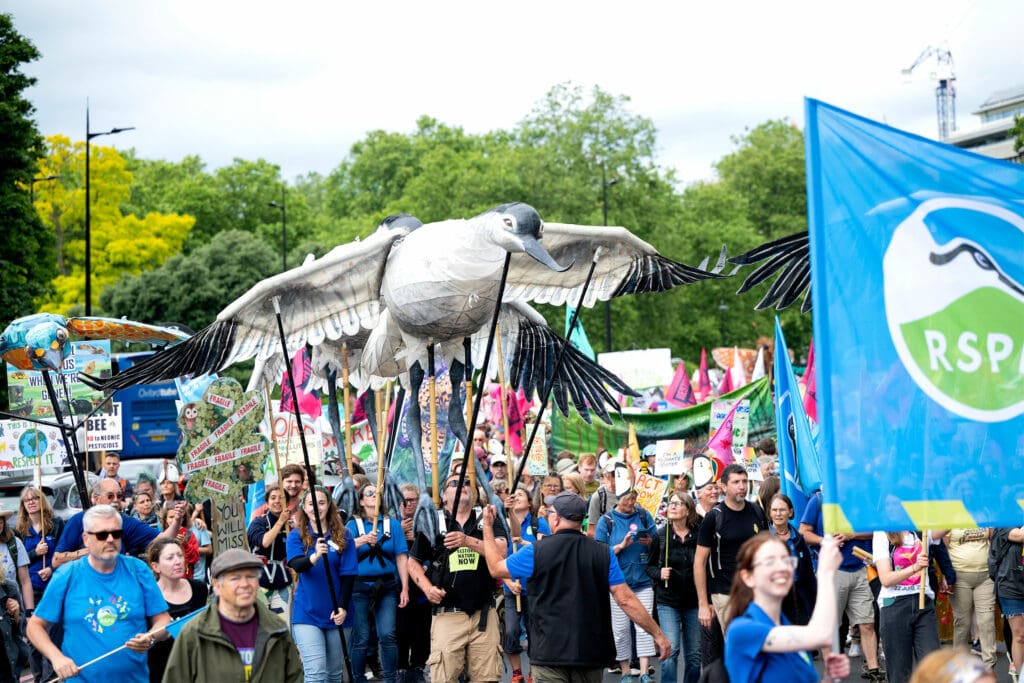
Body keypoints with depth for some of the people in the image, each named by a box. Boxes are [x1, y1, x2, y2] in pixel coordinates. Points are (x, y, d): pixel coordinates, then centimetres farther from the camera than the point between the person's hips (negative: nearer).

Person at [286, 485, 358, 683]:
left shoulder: (343, 536, 2)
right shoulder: (296, 536, 0)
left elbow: (348, 574, -1)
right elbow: (297, 565, -17)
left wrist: (343, 607, -12)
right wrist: (315, 556, -38)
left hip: (336, 614, 2)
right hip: (307, 613, -2)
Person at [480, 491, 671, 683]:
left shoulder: (536, 552, -6)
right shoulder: (603, 553, -1)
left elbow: (496, 568, 9)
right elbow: (625, 600, -6)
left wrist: (487, 526, 20)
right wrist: (657, 634, 1)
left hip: (549, 651, -3)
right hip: (591, 651, 3)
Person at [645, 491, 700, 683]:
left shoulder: (699, 534, -6)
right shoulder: (661, 536, -1)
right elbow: (649, 565, 9)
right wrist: (659, 573, -12)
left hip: (694, 602, 1)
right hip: (668, 601, -1)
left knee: (694, 654, 8)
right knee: (670, 650, -12)